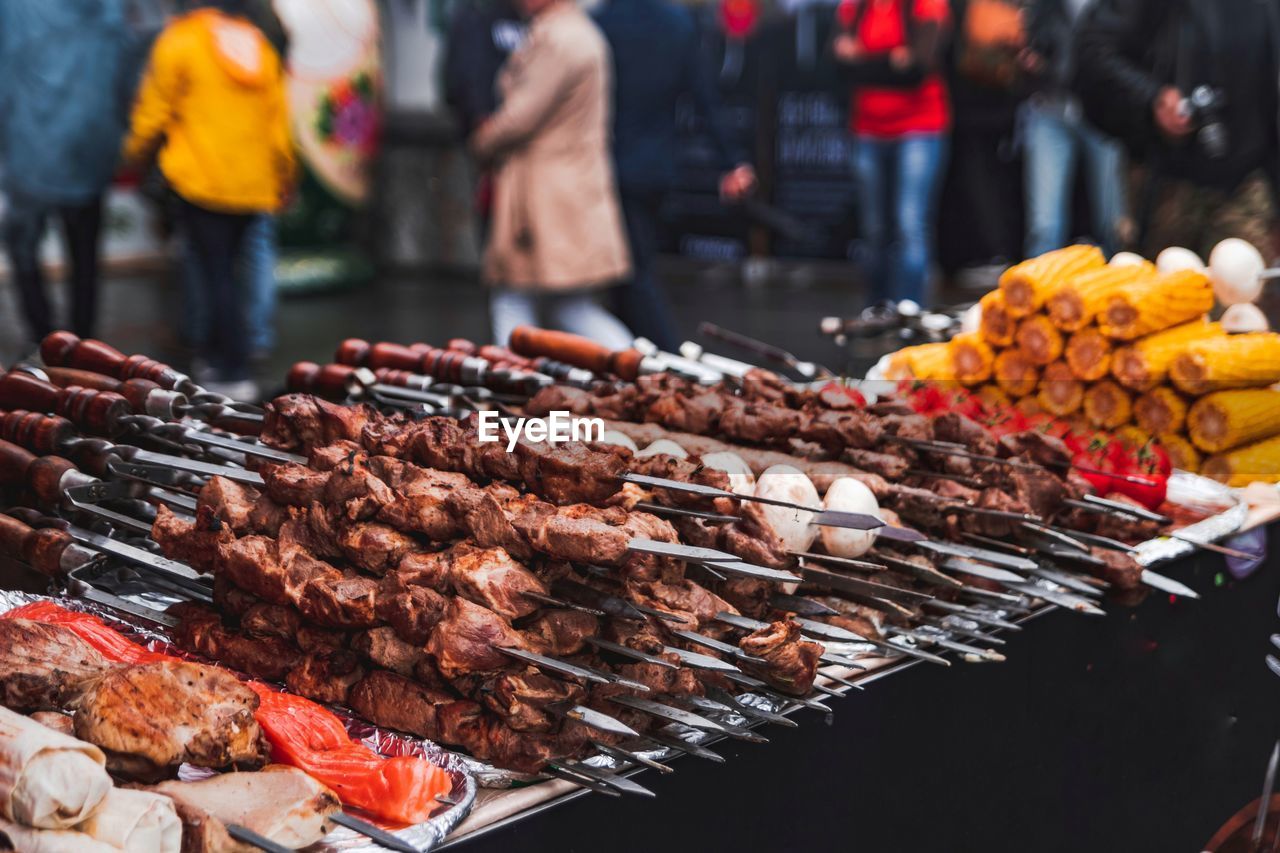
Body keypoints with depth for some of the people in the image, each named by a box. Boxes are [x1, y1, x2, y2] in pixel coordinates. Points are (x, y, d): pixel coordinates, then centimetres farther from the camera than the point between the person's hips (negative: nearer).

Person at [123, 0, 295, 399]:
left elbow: (156, 107, -2)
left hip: (202, 179, -5)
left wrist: (135, 149, 16)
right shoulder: (261, 47, 9)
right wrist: (283, 177, 22)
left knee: (218, 276, -3)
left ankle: (235, 373, -6)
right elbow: (278, 116, 13)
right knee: (225, 272, 16)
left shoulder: (180, 40, -7)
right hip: (251, 183, 5)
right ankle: (216, 355, 23)